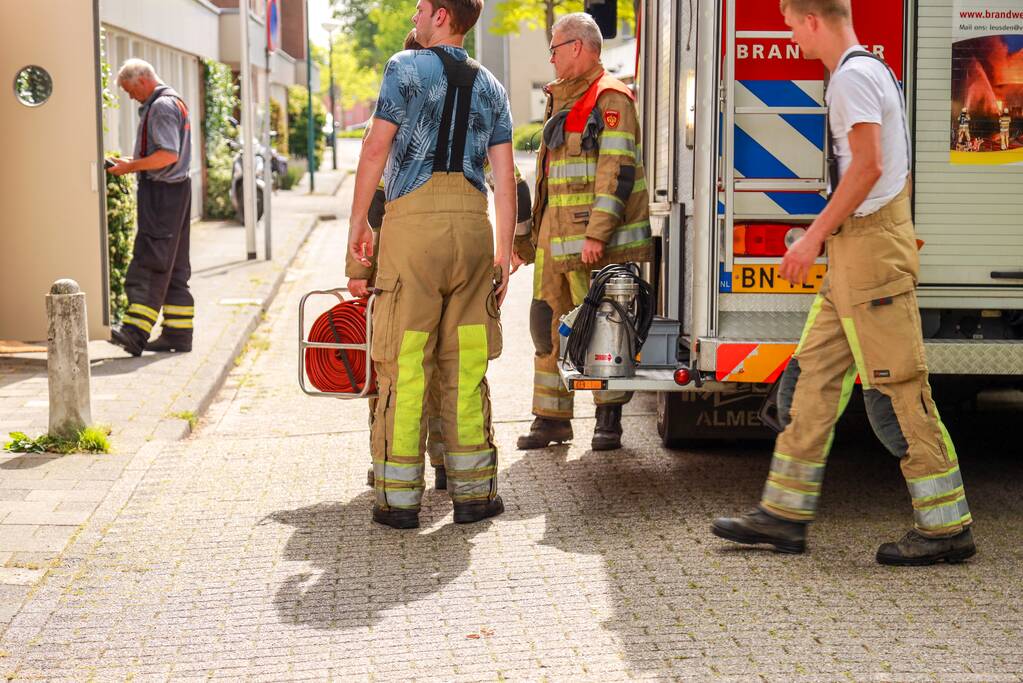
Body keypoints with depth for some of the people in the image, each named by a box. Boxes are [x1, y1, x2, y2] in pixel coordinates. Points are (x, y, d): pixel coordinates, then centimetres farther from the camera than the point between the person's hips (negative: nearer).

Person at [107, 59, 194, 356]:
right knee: (174, 267, 10)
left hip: (161, 191, -10)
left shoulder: (161, 106, -12)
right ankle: (178, 333, 13)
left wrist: (132, 166, -15)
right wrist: (135, 164, 16)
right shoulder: (175, 101, 20)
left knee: (149, 261, -15)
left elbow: (169, 155, -22)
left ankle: (136, 331, -20)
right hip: (177, 190, 10)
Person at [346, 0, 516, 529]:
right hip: (472, 223, 4)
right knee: (465, 365, 8)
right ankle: (473, 492, 10)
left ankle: (399, 498, 1)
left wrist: (358, 222, 6)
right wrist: (504, 252, 15)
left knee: (404, 364, -1)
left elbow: (376, 150, -3)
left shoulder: (407, 68, 3)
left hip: (414, 219, -4)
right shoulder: (489, 87, 16)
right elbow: (504, 178, 12)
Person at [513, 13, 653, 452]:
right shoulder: (560, 100, 20)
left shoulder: (610, 99, -8)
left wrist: (597, 234, -22)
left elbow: (618, 172, -16)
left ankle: (609, 419, 9)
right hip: (555, 240, 8)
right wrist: (528, 236, 22)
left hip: (599, 242, -8)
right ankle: (551, 418, 14)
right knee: (549, 325, 7)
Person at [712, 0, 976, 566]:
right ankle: (785, 514, 14)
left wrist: (814, 236, -19)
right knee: (811, 377, 10)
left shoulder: (854, 75, -12)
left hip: (871, 245, -10)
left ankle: (947, 528, -1)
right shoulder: (874, 69, 20)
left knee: (895, 389, -7)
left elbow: (868, 165, -22)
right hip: (855, 254, 10)